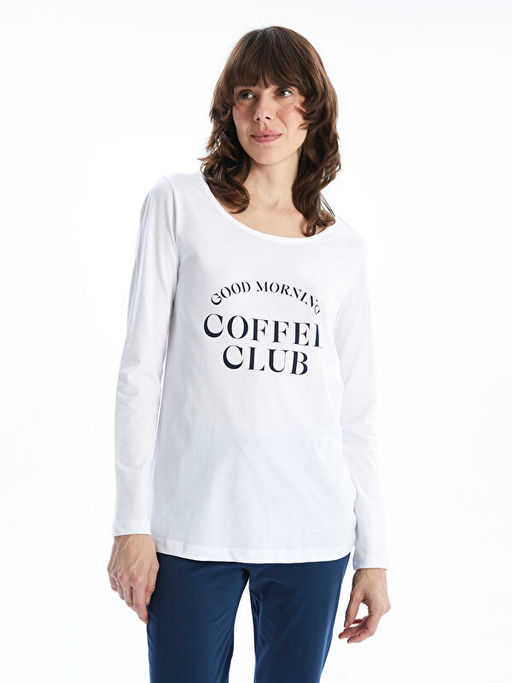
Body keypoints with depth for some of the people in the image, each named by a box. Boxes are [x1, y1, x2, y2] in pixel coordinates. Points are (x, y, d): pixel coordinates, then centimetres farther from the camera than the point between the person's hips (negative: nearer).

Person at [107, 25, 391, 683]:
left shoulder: (343, 248, 10)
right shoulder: (178, 203, 2)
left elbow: (356, 414, 11)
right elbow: (141, 369, -1)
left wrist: (373, 554, 8)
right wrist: (131, 523, -5)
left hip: (312, 536, 2)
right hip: (192, 529, -2)